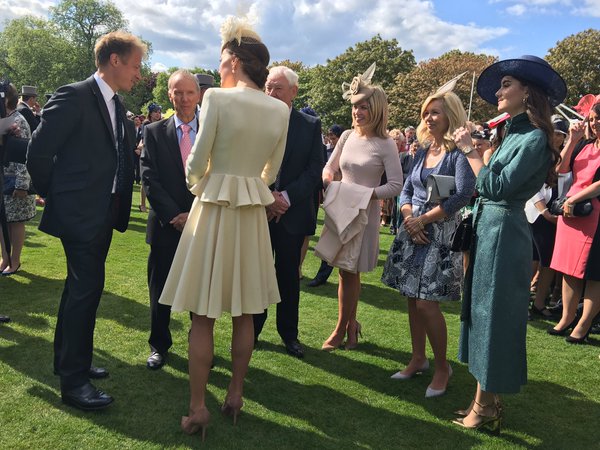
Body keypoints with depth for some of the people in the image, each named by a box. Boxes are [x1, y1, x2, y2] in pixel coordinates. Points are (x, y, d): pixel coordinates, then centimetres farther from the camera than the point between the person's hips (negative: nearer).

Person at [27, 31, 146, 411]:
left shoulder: (117, 106, 12)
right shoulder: (74, 97, -13)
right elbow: (39, 151, -13)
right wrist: (54, 195, -2)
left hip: (103, 214, 9)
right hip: (80, 212, -9)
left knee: (81, 288, 18)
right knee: (86, 288, -6)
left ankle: (70, 359, 34)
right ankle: (74, 380, 7)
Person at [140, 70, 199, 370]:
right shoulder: (154, 132, 3)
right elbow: (149, 178, -4)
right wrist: (173, 216, -12)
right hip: (165, 224, 0)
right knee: (160, 290, 10)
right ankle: (159, 345, 28)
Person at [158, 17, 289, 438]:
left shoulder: (218, 97, -10)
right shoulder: (281, 109, 4)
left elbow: (197, 162, -8)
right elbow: (271, 172, 9)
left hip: (213, 208, -5)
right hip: (253, 213, 5)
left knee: (203, 316, 4)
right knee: (244, 313, 14)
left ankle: (198, 409, 11)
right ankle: (236, 396, 26)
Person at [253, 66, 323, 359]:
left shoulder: (311, 125, 3)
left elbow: (315, 169, -2)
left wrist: (285, 197, -13)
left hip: (292, 212, 0)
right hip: (257, 211, 0)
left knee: (289, 276, 10)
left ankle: (289, 333, 25)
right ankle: (252, 331, 22)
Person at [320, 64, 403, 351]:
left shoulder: (385, 145, -9)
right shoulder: (347, 137, 4)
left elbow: (396, 185, -10)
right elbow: (330, 166, 15)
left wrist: (367, 193, -21)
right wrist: (327, 176, -7)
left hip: (365, 214, -4)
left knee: (350, 272, 4)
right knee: (346, 272, 10)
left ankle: (342, 328, 22)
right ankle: (350, 324, 27)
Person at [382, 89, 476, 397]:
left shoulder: (459, 154, -8)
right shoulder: (422, 152, 13)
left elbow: (463, 195, -19)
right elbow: (406, 191, 13)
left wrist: (424, 219, -15)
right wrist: (409, 217, -7)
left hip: (441, 234, -7)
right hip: (413, 231, 7)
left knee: (427, 303, -8)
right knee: (412, 299, 10)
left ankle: (442, 367, 12)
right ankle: (418, 359, 26)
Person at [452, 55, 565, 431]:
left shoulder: (535, 139, -14)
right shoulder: (514, 132, 13)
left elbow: (496, 188, -20)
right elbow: (490, 184, 9)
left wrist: (470, 151, -14)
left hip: (504, 232, -9)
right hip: (486, 227, 9)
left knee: (492, 315, -1)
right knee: (481, 312, 13)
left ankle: (485, 407, 13)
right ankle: (486, 400, 26)